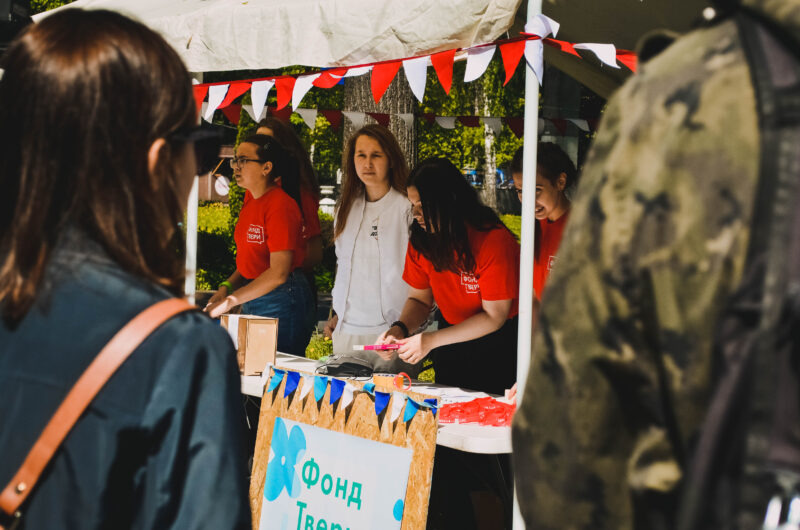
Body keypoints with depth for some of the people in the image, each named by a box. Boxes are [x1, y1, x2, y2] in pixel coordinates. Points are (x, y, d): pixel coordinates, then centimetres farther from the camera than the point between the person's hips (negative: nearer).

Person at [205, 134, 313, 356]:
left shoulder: (281, 205, -18)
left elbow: (278, 273, -22)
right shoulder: (251, 198, 8)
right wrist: (227, 286, 1)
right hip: (253, 297, 9)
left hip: (280, 299, -9)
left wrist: (231, 301, -21)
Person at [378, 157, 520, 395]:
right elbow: (419, 298, 6)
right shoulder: (421, 240, -7)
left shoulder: (494, 240, -23)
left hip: (500, 346, -5)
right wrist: (399, 329, -16)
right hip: (455, 342, 5)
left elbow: (494, 316, -20)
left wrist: (432, 340, -25)